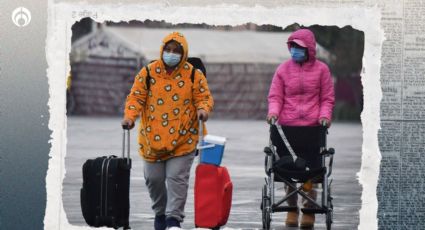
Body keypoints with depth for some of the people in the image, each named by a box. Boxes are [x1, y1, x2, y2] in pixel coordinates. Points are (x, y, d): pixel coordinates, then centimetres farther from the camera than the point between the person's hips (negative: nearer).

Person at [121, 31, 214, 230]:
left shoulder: (194, 75, -1)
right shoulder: (148, 72, 0)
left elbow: (204, 98, 2)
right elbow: (136, 97, 1)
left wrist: (203, 109, -20)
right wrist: (130, 116, -16)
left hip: (182, 140, -2)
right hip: (152, 138, 2)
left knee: (177, 178, -9)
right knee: (154, 178, 9)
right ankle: (160, 213, 31)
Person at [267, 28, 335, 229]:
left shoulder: (321, 69, 5)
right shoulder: (283, 69, 7)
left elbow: (327, 98, 8)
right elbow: (275, 96, 6)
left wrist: (324, 115, -8)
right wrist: (273, 112, -13)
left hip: (312, 128, -1)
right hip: (286, 127, 1)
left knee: (311, 170, -1)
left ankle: (309, 211, 10)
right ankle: (292, 209, 18)